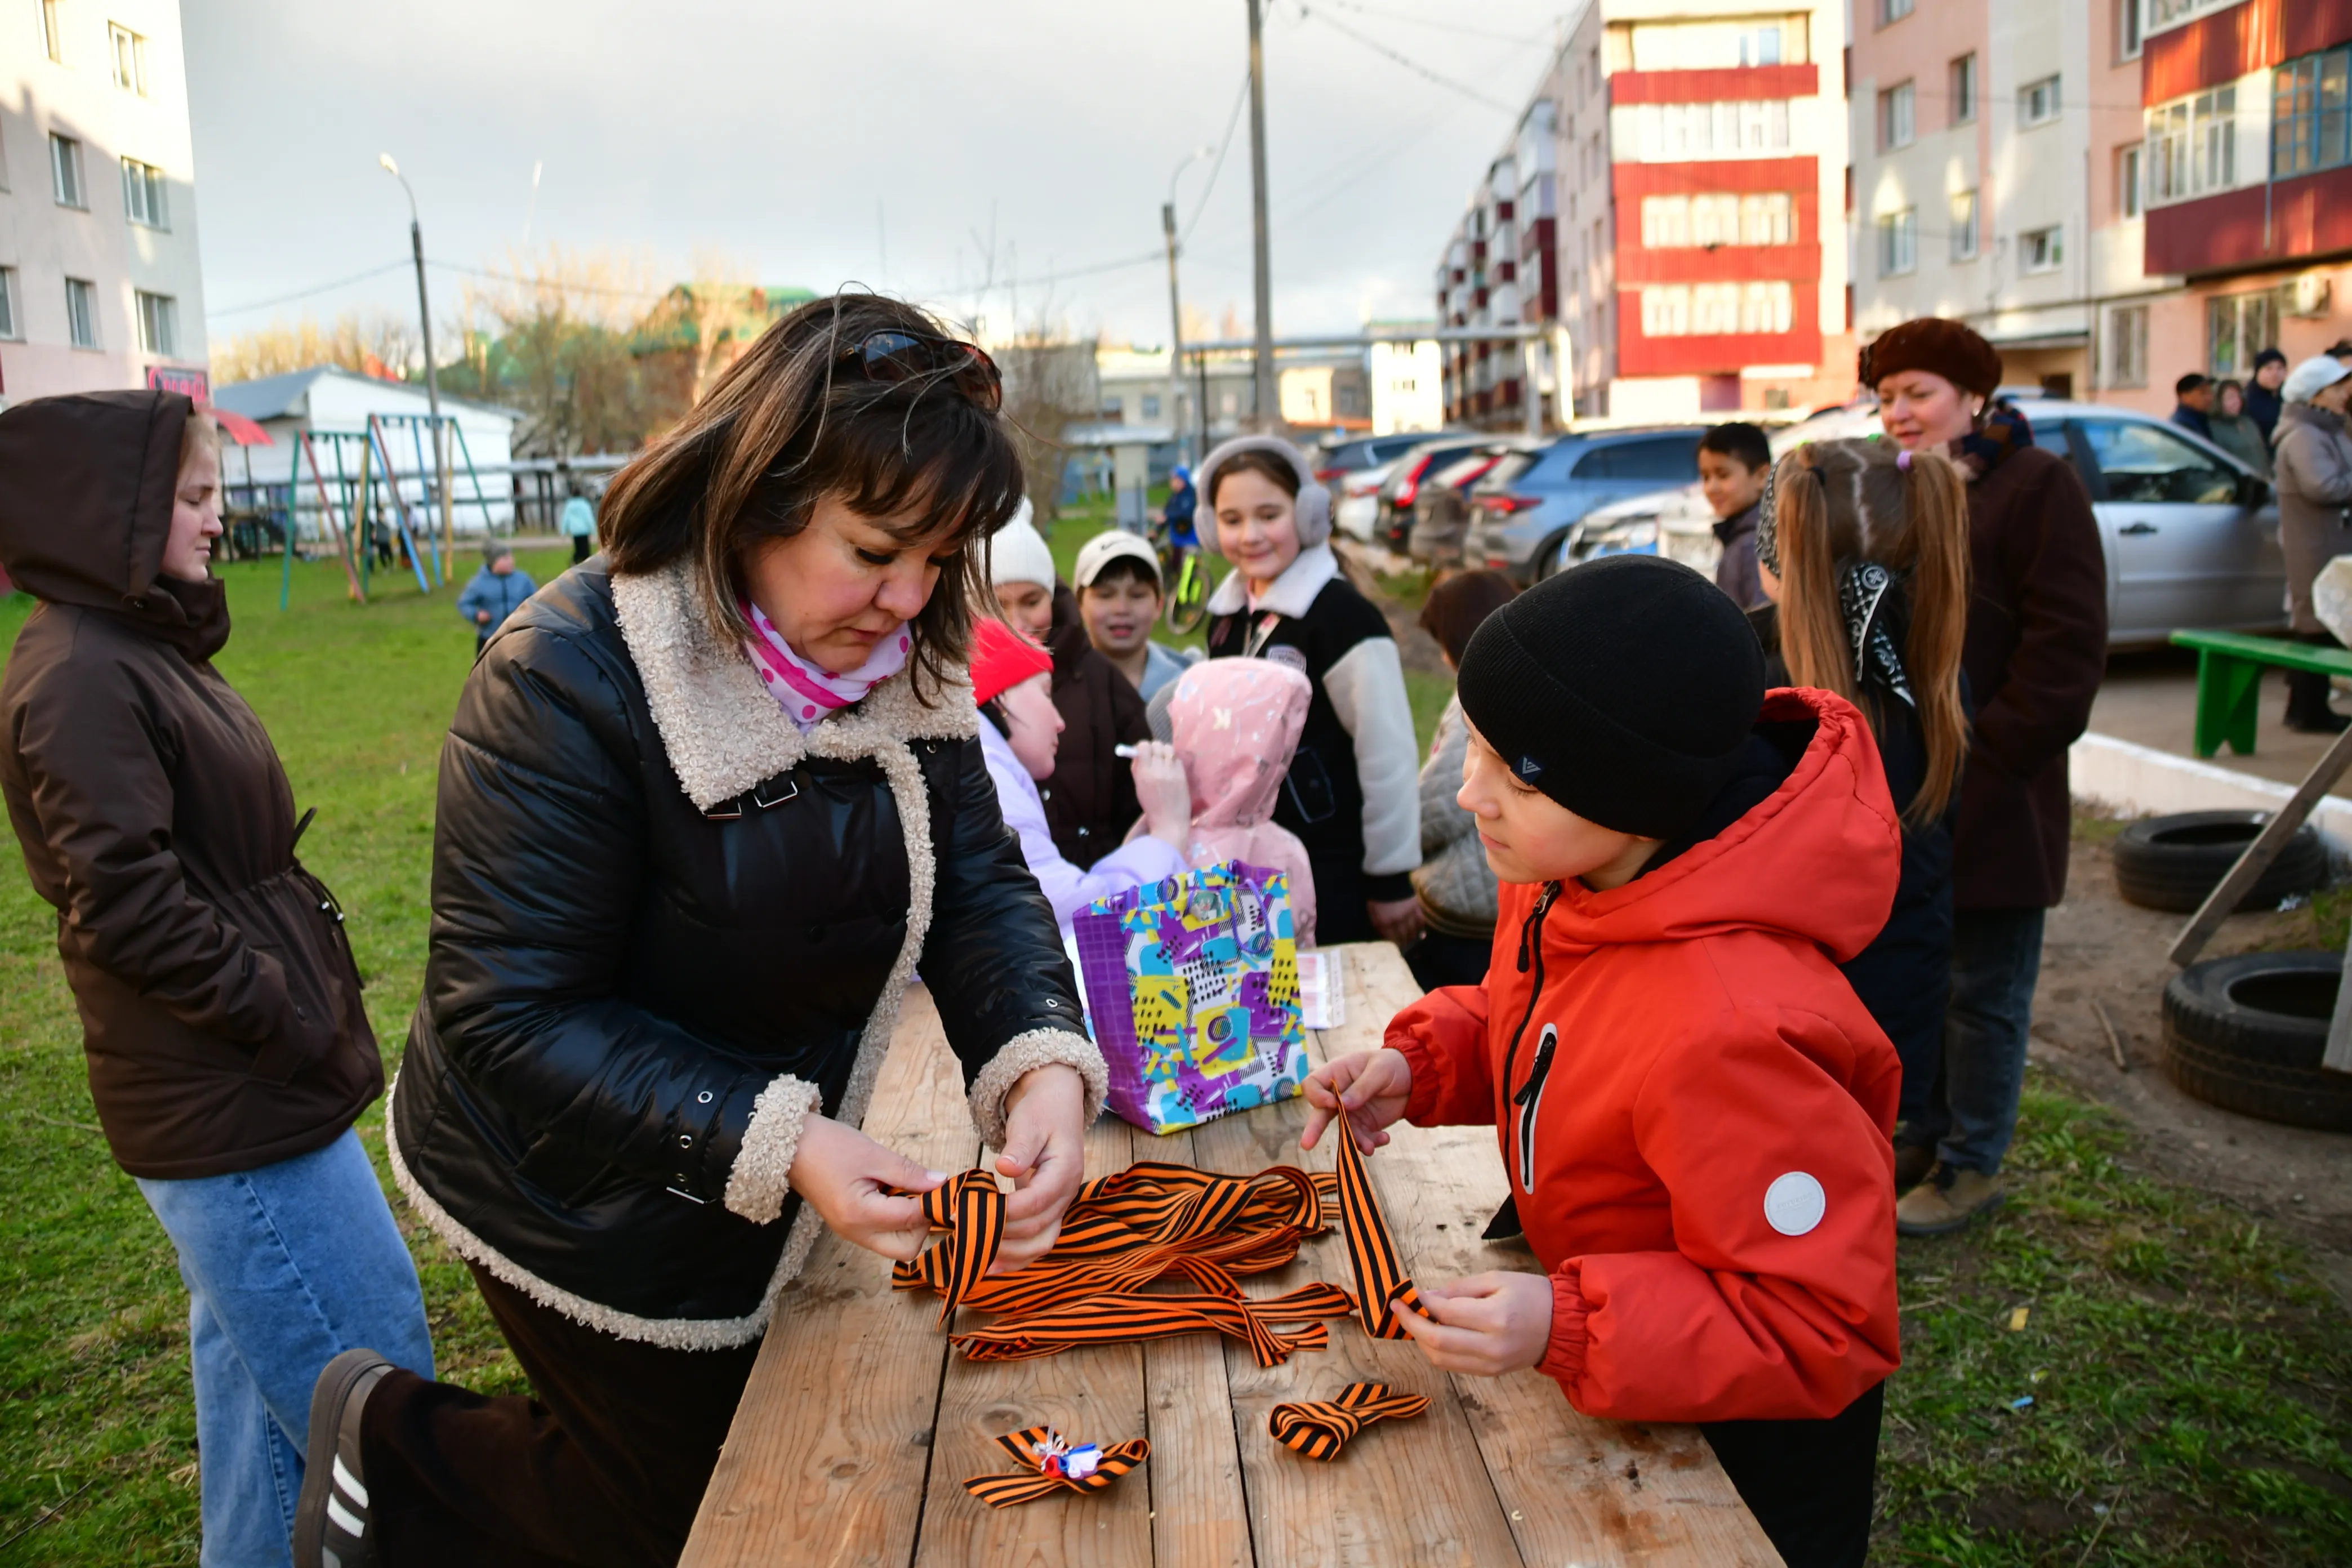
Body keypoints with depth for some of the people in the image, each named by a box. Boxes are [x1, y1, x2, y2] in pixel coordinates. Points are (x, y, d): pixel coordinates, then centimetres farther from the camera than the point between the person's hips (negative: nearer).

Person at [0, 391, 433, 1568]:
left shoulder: (138, 652, 11)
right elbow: (127, 908, -23)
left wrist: (308, 1012, 12)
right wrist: (289, 1025, -18)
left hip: (238, 1089, 10)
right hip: (229, 1114, -10)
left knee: (255, 1364, 23)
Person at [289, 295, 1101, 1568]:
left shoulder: (901, 665, -8)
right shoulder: (567, 681, -28)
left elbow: (980, 886, -10)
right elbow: (509, 1020, -27)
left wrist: (1042, 1062, -30)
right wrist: (773, 1144, -35)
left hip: (765, 1178, 7)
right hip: (583, 1199, -6)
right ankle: (389, 1446, 34)